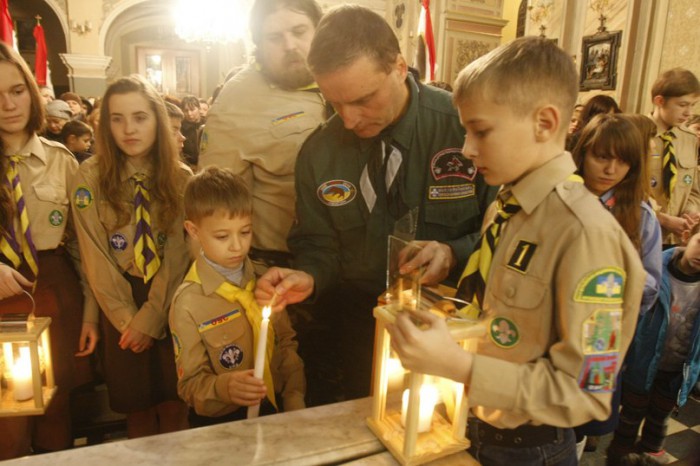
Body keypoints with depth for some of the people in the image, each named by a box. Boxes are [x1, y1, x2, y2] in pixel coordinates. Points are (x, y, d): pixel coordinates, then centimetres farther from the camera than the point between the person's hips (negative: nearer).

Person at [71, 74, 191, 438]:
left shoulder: (180, 177, -5)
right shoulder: (89, 177, -6)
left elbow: (178, 253, -7)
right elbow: (95, 258, -6)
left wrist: (151, 316, -12)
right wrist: (128, 318, -9)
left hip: (171, 301, 0)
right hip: (119, 303, 0)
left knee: (173, 406, 9)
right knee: (136, 405, 12)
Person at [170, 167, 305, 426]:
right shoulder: (188, 303, -12)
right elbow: (191, 384, -5)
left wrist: (295, 398, 1)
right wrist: (224, 387, -25)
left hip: (276, 409, 3)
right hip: (222, 422, -2)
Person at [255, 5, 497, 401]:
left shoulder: (466, 126, -18)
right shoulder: (318, 152, -7)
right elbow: (319, 245, 2)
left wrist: (456, 254, -26)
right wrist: (308, 277, -19)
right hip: (361, 330, 2)